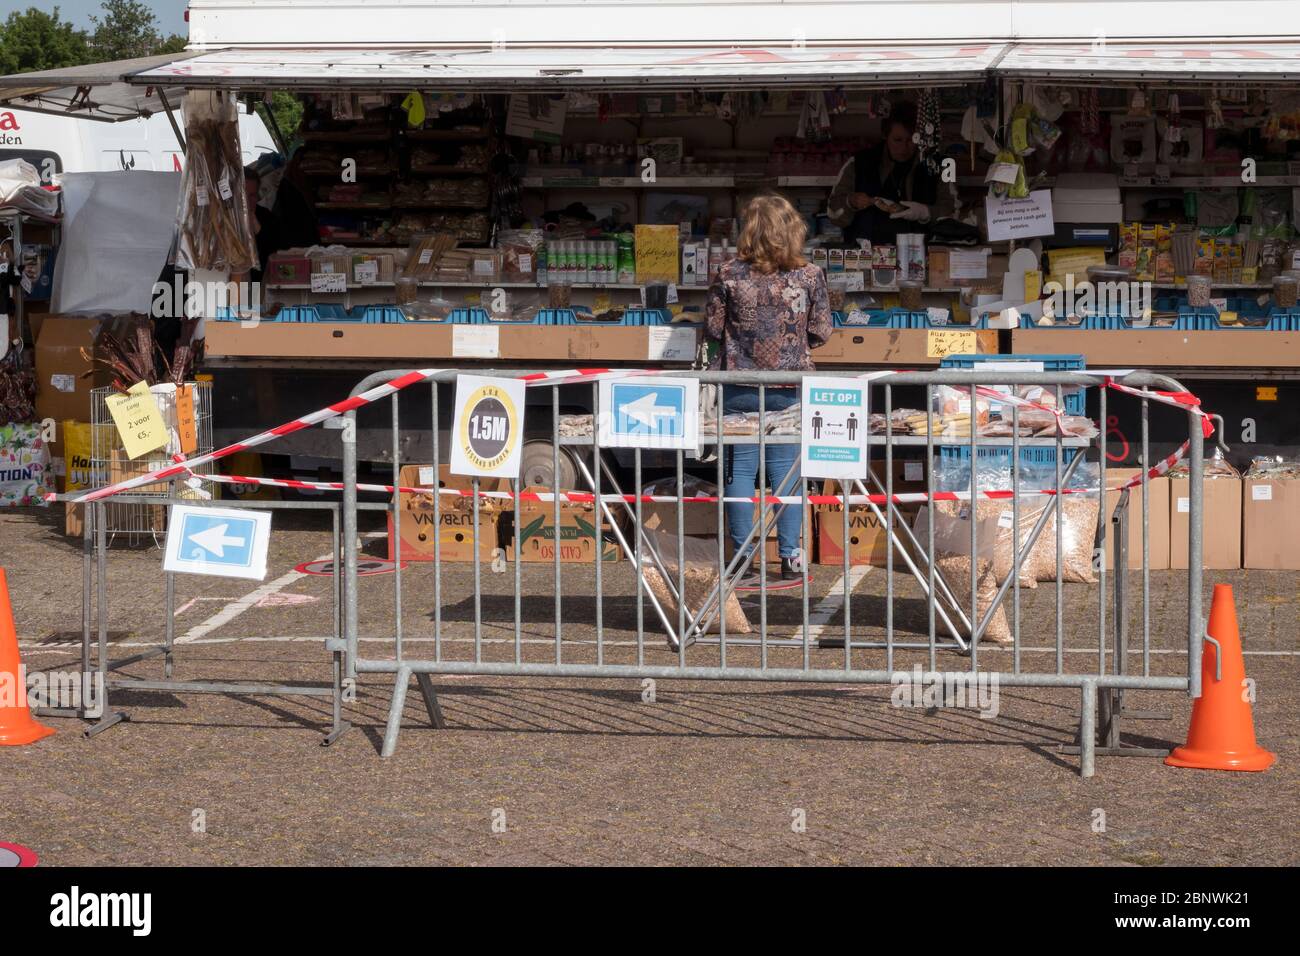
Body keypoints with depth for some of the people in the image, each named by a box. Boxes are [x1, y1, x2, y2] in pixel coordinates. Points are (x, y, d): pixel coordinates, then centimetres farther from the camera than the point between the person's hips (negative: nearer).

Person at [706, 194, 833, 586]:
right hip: (790, 387, 1)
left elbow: (714, 327, 0)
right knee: (786, 469, 9)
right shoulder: (809, 275, -6)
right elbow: (821, 333, 1)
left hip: (739, 386, -1)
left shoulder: (729, 275, -8)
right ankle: (789, 559, 10)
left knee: (739, 469, 6)